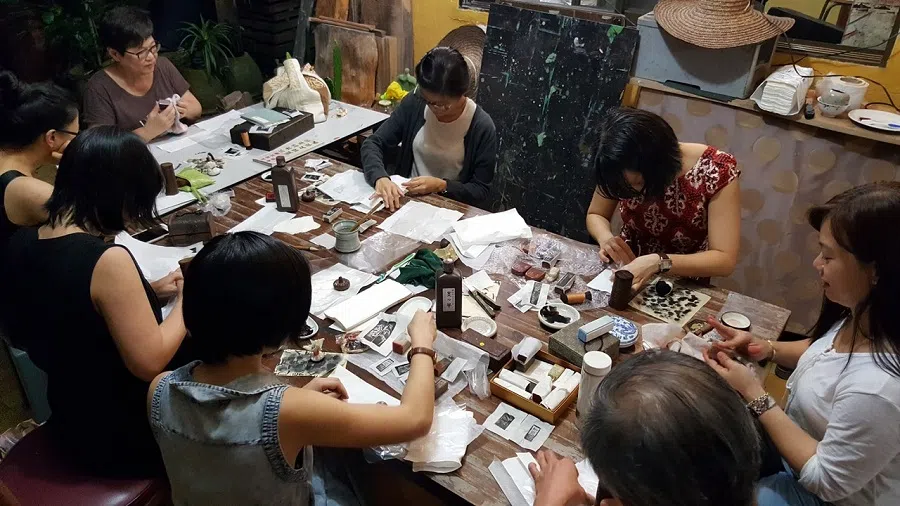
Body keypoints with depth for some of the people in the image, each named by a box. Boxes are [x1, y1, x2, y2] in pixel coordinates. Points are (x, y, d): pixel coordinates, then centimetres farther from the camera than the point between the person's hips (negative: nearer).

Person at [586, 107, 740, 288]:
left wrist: (658, 263, -34)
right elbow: (596, 215, 2)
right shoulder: (622, 170, -14)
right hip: (630, 280, 2)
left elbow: (725, 259, -22)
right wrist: (606, 238, -18)